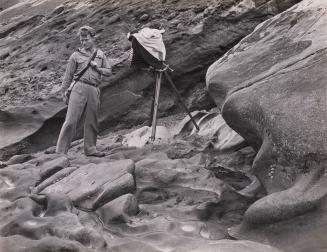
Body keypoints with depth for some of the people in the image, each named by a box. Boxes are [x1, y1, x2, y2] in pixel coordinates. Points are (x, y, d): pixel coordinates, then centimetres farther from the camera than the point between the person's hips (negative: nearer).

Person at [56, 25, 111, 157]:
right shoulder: (76, 55, 4)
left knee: (91, 121, 8)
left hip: (94, 90, 4)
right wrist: (64, 92, 3)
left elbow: (109, 71, 17)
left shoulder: (100, 55, 14)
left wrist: (98, 68, -1)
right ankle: (60, 150, -6)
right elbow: (68, 75, 6)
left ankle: (90, 149, 19)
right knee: (71, 120, -9)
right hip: (79, 88, -3)